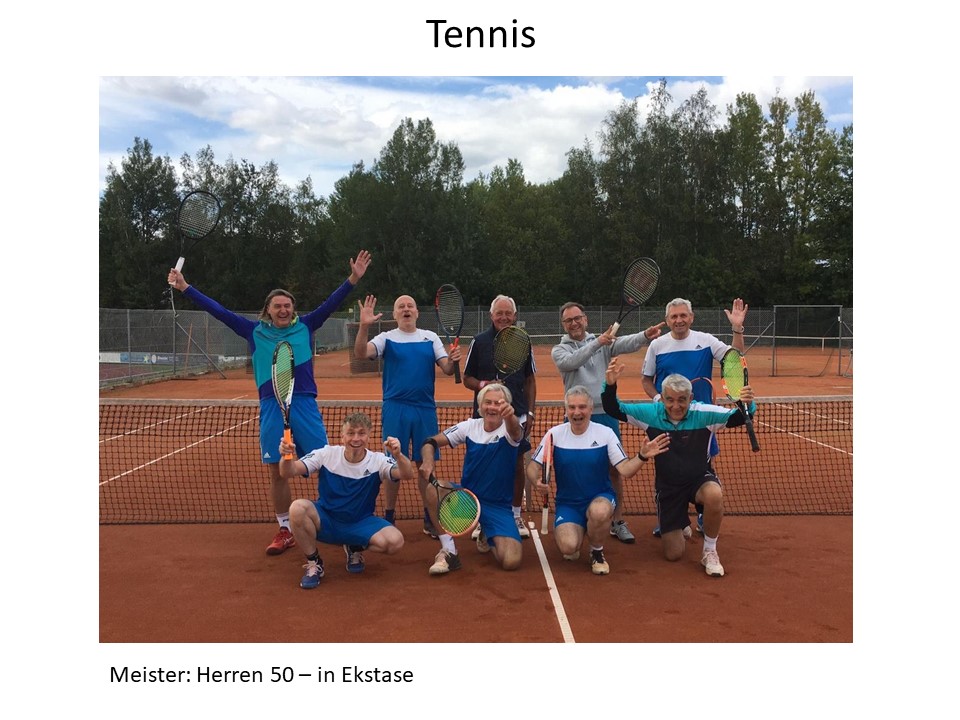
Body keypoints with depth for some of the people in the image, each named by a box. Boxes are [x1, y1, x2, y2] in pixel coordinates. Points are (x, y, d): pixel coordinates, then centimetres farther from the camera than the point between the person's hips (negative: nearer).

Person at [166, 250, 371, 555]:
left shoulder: (305, 327, 6)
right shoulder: (255, 332, 8)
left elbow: (330, 303, -1)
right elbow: (219, 311, 10)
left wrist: (353, 278, -12)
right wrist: (185, 287, 10)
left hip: (305, 404, -1)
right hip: (272, 407, 2)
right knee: (277, 473, 8)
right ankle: (285, 531, 22)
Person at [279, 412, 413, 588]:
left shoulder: (378, 460, -11)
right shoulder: (326, 454, -12)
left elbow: (408, 475, -28)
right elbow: (288, 473, -19)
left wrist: (398, 455, -50)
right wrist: (287, 456, -43)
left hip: (361, 524, 1)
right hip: (326, 521, 0)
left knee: (395, 541, -27)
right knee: (297, 508, -32)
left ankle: (355, 549, 8)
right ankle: (313, 563, -7)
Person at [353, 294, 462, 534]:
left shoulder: (431, 338, 8)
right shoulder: (387, 338, 3)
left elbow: (447, 369, 2)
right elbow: (360, 354, -14)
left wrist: (453, 361, -21)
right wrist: (364, 326, -29)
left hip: (425, 409, 2)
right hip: (395, 408, -2)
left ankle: (429, 518, 17)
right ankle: (388, 517, 15)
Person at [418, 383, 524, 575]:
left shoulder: (509, 429, -12)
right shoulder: (470, 426, -3)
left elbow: (515, 431, -39)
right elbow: (431, 442, -3)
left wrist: (510, 416, -63)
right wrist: (428, 459, -26)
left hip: (498, 506, -2)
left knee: (511, 561, -21)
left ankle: (487, 538, 17)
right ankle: (449, 552, -14)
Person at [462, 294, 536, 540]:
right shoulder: (479, 342, 0)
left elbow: (530, 380, 10)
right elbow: (467, 379, 4)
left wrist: (530, 412, 4)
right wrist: (482, 385, -17)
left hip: (516, 415, 1)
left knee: (517, 466, 7)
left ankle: (516, 515, 22)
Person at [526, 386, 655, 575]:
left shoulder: (605, 433, -7)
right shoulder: (555, 434, -6)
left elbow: (625, 470, -10)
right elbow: (533, 467, -4)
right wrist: (537, 482, -26)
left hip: (600, 498, 0)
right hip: (567, 503, 1)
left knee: (599, 511, -38)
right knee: (568, 547, -25)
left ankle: (597, 553, -3)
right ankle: (576, 531, 17)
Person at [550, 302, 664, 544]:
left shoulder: (603, 342, 7)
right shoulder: (559, 350, 4)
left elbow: (626, 344, -13)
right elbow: (571, 362, -20)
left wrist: (645, 335, -34)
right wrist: (597, 343, -29)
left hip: (606, 414, 1)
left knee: (615, 468, 3)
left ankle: (618, 521, 14)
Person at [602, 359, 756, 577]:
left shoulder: (704, 413, -18)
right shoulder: (650, 413, -13)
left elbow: (739, 418, -19)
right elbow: (613, 410, -11)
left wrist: (747, 405, -42)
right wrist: (611, 384, -29)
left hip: (700, 479, -1)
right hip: (667, 487, 2)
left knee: (714, 495, -41)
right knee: (673, 554, 3)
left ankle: (709, 552, -13)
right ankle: (680, 529, 43)